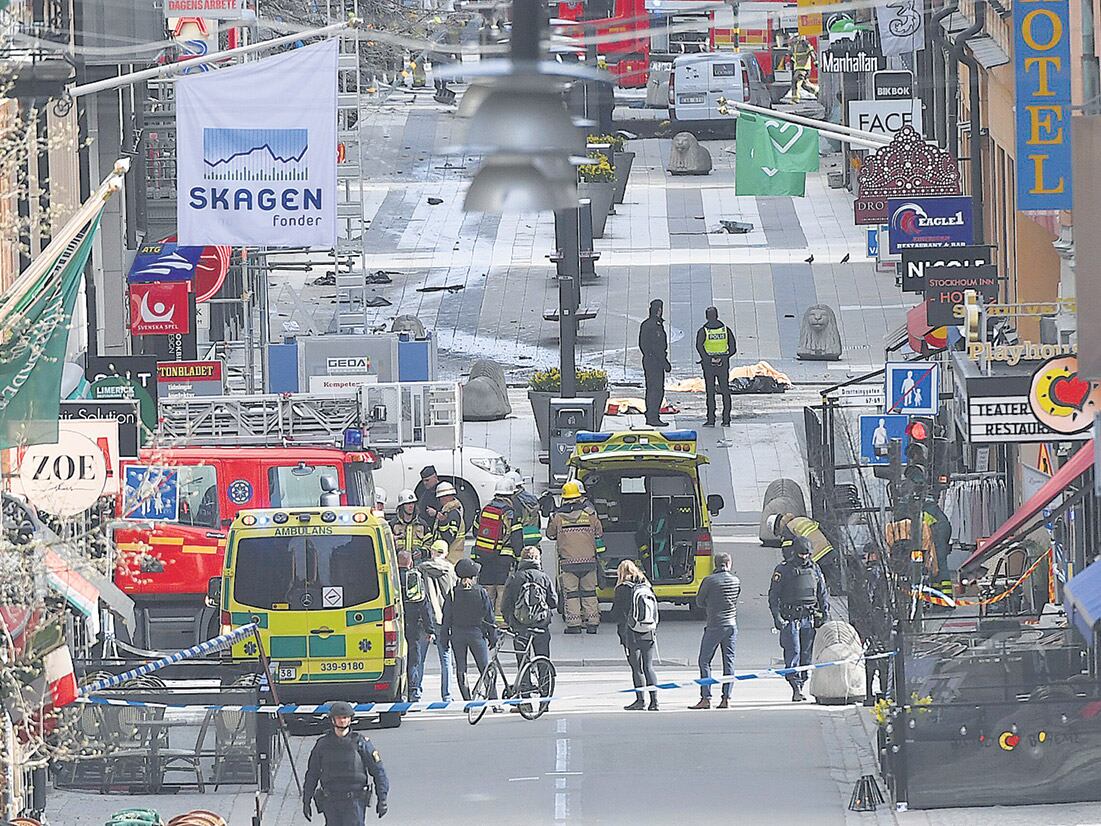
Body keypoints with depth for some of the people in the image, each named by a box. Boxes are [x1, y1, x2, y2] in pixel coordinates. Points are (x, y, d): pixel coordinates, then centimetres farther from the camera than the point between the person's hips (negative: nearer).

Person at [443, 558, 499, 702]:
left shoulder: (453, 593, -4)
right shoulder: (481, 592, -7)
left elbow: (447, 616, 0)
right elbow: (489, 616, -1)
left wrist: (445, 636, 8)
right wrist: (493, 637, 8)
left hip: (457, 634, 1)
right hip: (477, 633, -1)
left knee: (461, 669, 8)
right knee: (485, 667, 3)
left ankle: (467, 700, 5)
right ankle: (493, 700, -2)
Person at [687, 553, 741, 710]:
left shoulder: (709, 581, -9)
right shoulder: (736, 581, 4)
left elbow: (699, 601, 0)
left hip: (714, 626, -4)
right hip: (732, 624, 4)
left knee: (704, 661, 3)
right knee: (729, 661, 8)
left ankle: (706, 698, -3)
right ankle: (726, 698, 5)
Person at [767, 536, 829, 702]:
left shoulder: (815, 569, 13)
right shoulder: (783, 569, 0)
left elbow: (823, 595, 19)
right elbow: (773, 595, -1)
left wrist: (825, 615, 10)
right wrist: (777, 617, -11)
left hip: (809, 619, 4)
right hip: (790, 619, -4)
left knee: (807, 655, 3)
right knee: (793, 653, -12)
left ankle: (800, 685, 9)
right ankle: (796, 687, -15)